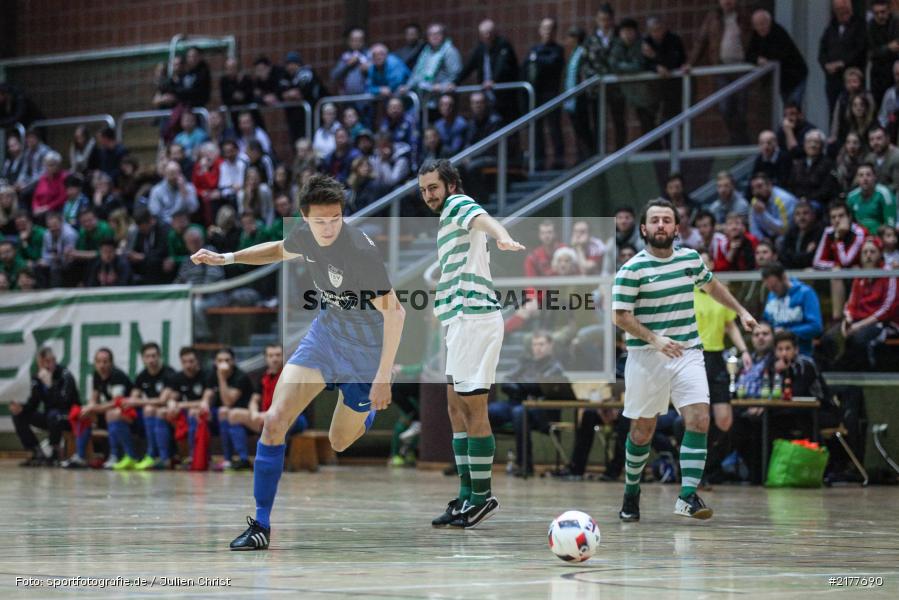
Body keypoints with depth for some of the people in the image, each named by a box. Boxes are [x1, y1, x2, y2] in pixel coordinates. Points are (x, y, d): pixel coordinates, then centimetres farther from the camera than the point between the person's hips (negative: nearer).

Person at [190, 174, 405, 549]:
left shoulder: (360, 250, -29)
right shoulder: (304, 237, -8)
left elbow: (393, 311, -27)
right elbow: (280, 250, 18)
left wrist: (382, 377, -29)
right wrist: (227, 258, 9)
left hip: (363, 355, -5)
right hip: (322, 336, 5)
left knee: (340, 443, 10)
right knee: (274, 420, -12)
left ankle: (373, 413, 49)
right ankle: (261, 525, -5)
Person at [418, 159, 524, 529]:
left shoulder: (458, 203, -6)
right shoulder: (448, 216, 24)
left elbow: (482, 218, -31)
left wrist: (502, 237, -53)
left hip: (473, 318, -10)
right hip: (461, 321, 10)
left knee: (473, 407, -9)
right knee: (457, 408, 12)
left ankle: (482, 497, -7)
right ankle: (467, 495, 15)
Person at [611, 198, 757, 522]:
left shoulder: (691, 259, 7)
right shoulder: (632, 270, -8)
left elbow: (712, 285, 27)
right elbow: (621, 316, -12)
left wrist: (740, 311, 27)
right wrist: (655, 339, -23)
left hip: (688, 353, 3)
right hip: (646, 358, -3)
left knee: (699, 420, -15)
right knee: (642, 430, 5)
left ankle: (688, 495, -15)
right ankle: (631, 492, 27)